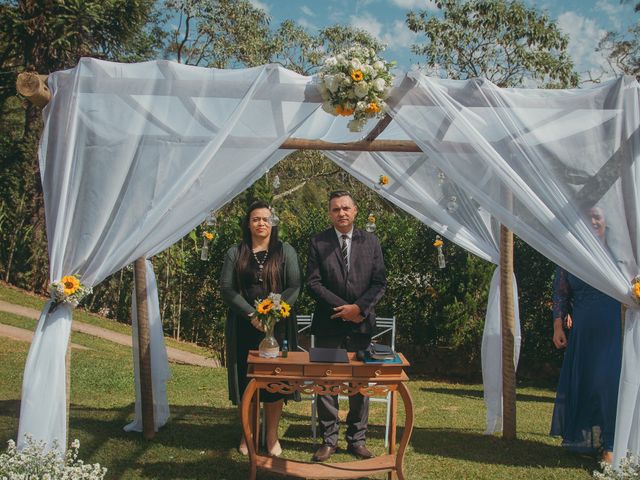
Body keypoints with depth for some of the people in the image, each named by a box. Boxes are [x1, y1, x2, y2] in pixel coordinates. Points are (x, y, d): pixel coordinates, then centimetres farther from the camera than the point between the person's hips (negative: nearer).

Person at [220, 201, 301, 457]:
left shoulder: (285, 251, 4)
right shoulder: (236, 253, 6)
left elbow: (294, 287, -2)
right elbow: (226, 288, -2)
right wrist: (252, 314, -13)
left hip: (277, 325, -1)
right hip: (243, 326, 1)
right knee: (246, 379, 4)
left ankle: (272, 436, 15)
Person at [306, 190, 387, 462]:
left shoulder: (370, 242, 6)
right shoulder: (318, 243, 2)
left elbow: (380, 282, 2)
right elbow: (313, 282, -4)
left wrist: (359, 307, -13)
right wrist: (343, 308, -13)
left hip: (362, 323, 1)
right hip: (328, 325, -1)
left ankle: (357, 439, 19)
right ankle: (328, 440, 16)